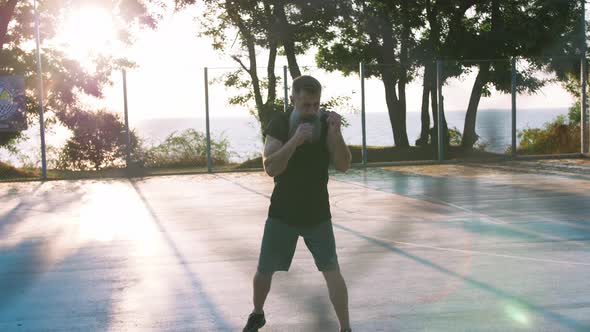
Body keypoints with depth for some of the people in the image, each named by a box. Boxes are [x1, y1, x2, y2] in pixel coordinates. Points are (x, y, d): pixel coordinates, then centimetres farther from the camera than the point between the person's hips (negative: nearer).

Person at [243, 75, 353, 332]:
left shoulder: (326, 122, -8)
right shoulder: (280, 124, -11)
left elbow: (343, 166, -15)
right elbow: (270, 168, -22)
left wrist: (336, 133, -30)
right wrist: (295, 141, -35)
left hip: (317, 213, 0)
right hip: (282, 212, 0)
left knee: (332, 271, -9)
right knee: (264, 271, 9)